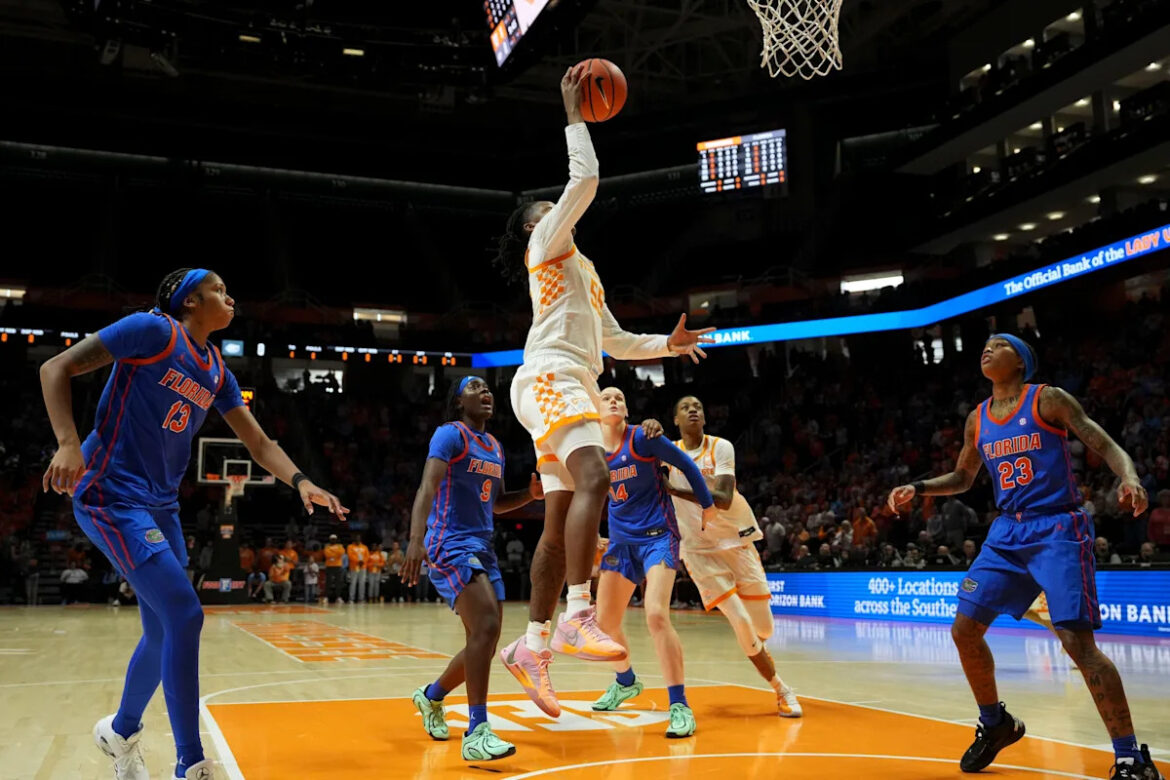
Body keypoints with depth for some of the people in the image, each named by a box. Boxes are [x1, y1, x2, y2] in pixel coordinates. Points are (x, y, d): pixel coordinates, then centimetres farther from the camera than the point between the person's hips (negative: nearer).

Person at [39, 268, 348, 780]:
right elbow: (56, 368, -11)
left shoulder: (217, 372, 11)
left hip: (160, 505, 8)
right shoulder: (153, 329, -10)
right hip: (110, 493, -8)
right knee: (184, 615, -17)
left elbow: (258, 442, 12)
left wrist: (300, 482, -5)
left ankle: (121, 732, 39)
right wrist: (68, 444, -24)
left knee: (164, 632, 13)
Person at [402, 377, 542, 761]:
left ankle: (430, 696, 35)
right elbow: (428, 487, -22)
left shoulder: (495, 447, 16)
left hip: (483, 548, 9)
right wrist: (415, 538, -37)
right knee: (486, 627, -24)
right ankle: (477, 735, -22)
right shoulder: (450, 434, -8)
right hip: (451, 544, -9)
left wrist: (531, 493, 7)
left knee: (485, 641, 10)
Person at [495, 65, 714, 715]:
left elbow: (616, 341, 34)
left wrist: (668, 344, 24)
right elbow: (586, 179, -6)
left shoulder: (581, 268, 32)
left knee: (561, 519, 5)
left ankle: (533, 645, 8)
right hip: (551, 377, -9)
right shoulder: (546, 242, 8)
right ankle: (577, 615, -37)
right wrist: (574, 116, 3)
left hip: (573, 386, 9)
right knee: (595, 478, -30)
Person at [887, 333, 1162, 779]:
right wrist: (917, 489, 9)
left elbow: (1107, 447, -8)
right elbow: (962, 478, 24)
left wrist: (1129, 477, -29)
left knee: (1078, 642, -15)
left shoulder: (1048, 400, -5)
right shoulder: (977, 420, 12)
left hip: (1058, 529, -6)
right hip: (1007, 533, 6)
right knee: (964, 629, 2)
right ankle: (995, 724, 24)